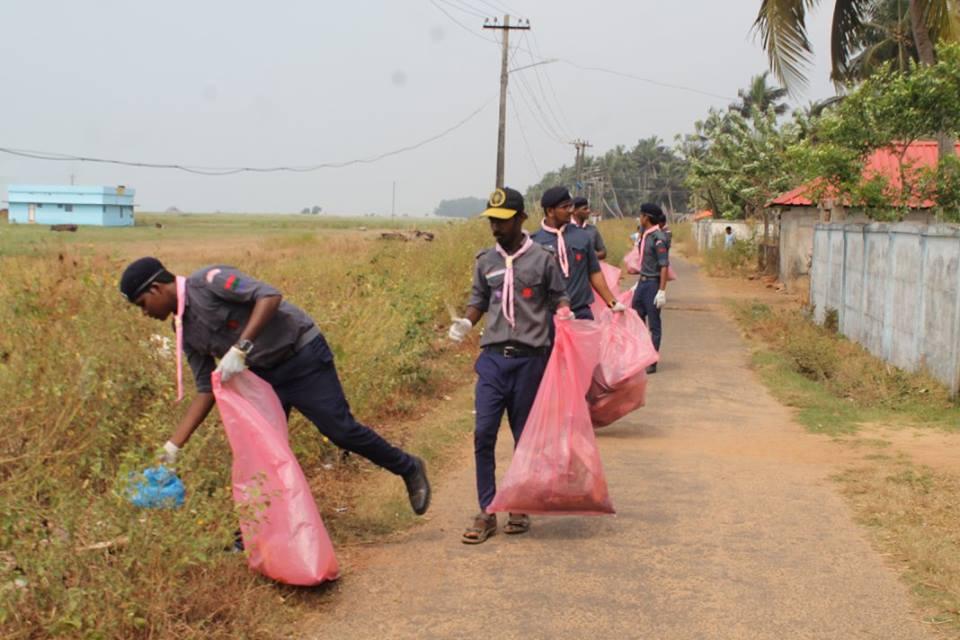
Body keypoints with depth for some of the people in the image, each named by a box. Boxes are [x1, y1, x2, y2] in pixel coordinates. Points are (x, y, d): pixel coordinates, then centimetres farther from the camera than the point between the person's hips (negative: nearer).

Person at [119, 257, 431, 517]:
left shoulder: (208, 281, -17)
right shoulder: (185, 332, 6)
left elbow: (270, 296, -27)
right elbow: (206, 391, 6)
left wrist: (239, 349, -33)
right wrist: (172, 446, 1)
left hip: (302, 356, -8)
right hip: (263, 373, 8)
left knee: (340, 430, -8)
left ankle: (409, 470, 13)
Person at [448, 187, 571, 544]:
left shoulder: (542, 259, -1)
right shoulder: (485, 261, 8)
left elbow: (559, 298, 6)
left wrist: (564, 317, -15)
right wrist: (465, 323, -2)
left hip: (530, 358, -2)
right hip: (493, 357, 2)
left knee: (526, 436, 8)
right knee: (483, 434, -4)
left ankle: (521, 508, 21)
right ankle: (487, 512, 4)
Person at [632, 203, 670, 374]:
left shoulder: (658, 238, -18)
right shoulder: (645, 235, 9)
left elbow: (664, 266, -20)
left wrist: (662, 291, -23)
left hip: (653, 284, -9)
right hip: (642, 283, 9)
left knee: (654, 324, 0)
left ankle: (652, 363, 8)